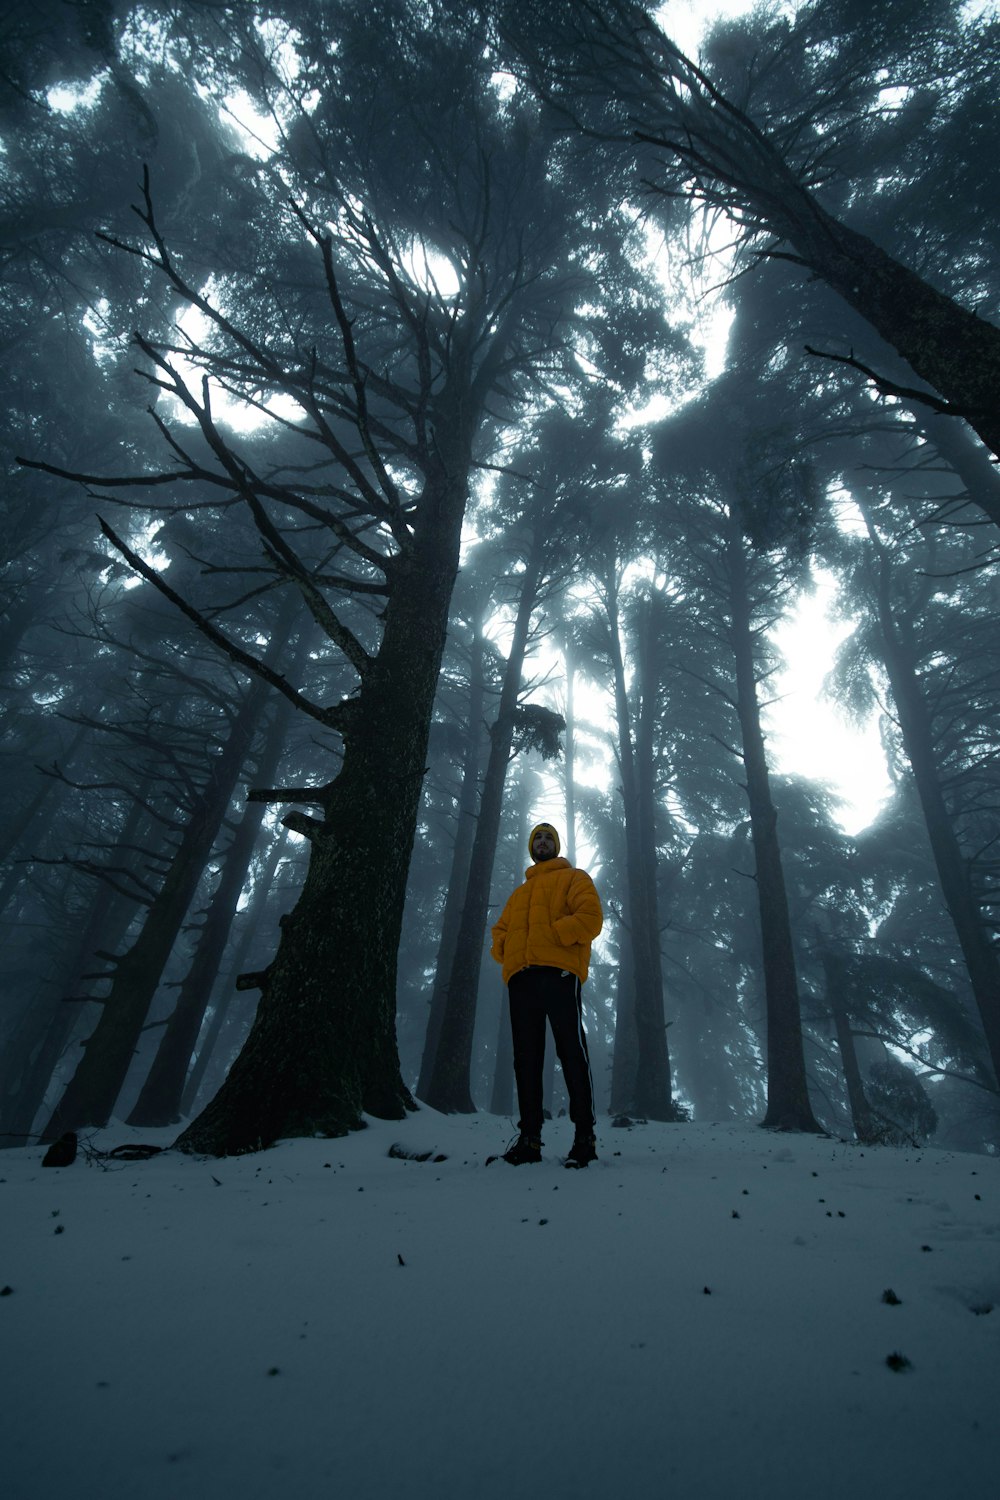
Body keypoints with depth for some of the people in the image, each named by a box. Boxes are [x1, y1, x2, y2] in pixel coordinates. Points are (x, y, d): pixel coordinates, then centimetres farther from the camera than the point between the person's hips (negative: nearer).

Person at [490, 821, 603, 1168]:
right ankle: (529, 1137, 7)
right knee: (526, 1058, 3)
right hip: (520, 976, 6)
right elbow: (500, 931, 26)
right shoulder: (519, 893, 32)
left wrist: (551, 934, -12)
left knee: (571, 1051, -9)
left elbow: (590, 916, -2)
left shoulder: (573, 878, 15)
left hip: (558, 970, -5)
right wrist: (503, 948, 2)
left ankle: (585, 1136, -4)